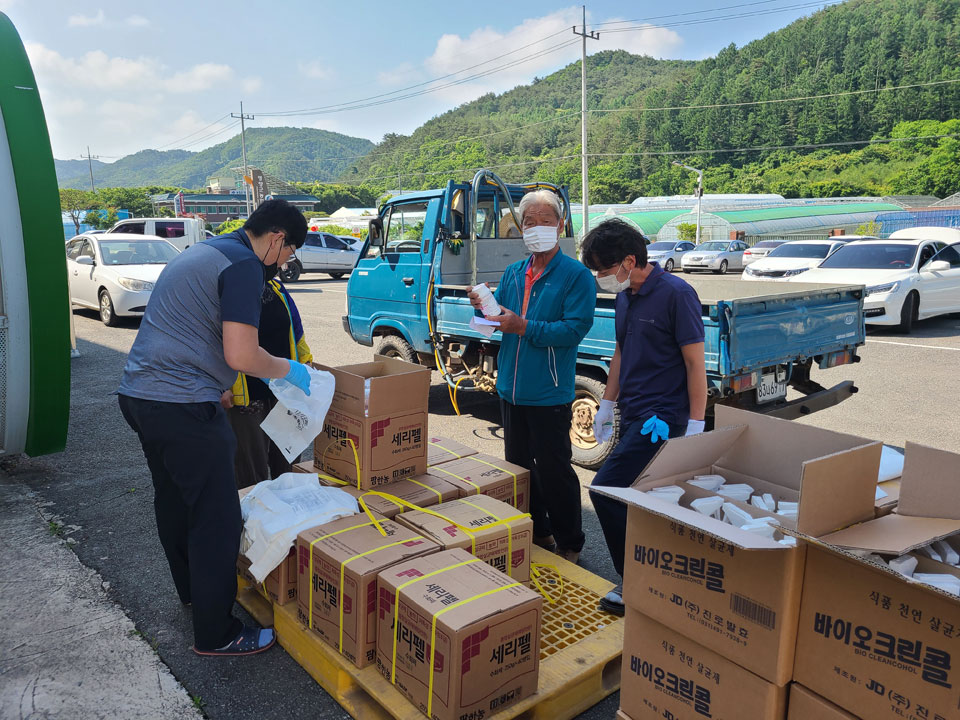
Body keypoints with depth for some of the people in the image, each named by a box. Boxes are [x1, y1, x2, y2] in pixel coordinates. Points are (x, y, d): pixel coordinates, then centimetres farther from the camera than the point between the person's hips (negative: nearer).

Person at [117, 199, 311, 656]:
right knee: (216, 519, -1)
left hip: (139, 392, 11)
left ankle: (193, 590, 43)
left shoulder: (201, 253, 19)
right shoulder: (244, 266, -13)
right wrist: (288, 370, -2)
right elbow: (240, 355, -21)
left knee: (174, 500, 24)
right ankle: (216, 635, 10)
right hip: (182, 407, -11)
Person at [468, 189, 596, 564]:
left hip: (549, 394, -7)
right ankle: (535, 533, 34)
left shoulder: (576, 275, -8)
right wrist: (484, 309, -7)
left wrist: (524, 327, -25)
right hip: (511, 389, 7)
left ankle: (569, 545, 18)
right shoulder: (513, 273, 12)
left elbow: (575, 328, -19)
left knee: (553, 471, 1)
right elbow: (500, 320, 15)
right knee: (518, 465, 16)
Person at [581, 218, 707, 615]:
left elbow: (695, 362, -13)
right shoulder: (625, 296, 10)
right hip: (632, 414, 8)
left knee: (606, 489, -12)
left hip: (662, 417, -8)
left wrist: (696, 426, -14)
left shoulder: (676, 294, -13)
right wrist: (607, 405, 21)